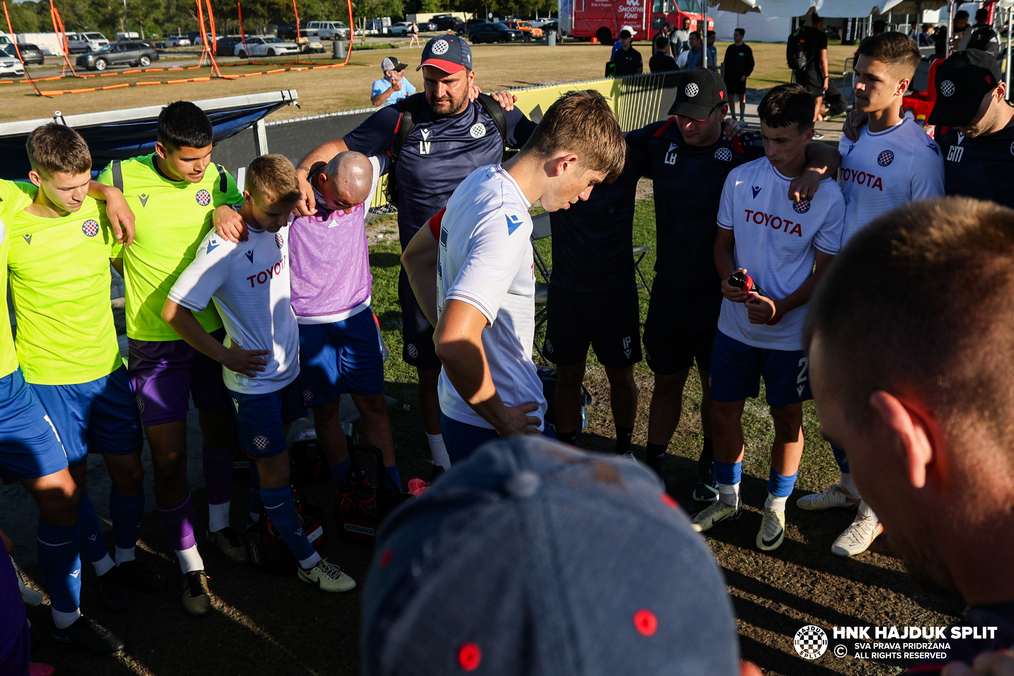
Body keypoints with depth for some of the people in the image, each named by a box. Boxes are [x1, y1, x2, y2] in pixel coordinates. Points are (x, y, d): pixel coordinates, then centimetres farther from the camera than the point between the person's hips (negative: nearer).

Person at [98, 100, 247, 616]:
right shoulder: (122, 178, -9)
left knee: (219, 430, 18)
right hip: (156, 341, -3)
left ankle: (219, 526, 43)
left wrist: (227, 210, -16)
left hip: (214, 330, 4)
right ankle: (189, 565, 19)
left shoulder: (217, 179, -2)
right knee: (168, 458, 0)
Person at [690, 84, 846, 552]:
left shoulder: (828, 197, -10)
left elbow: (824, 272, -7)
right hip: (735, 324, 3)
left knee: (787, 418, 11)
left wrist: (780, 307, -21)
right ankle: (727, 499, 33)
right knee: (723, 409, 11)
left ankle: (776, 507, 33)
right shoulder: (740, 179, -2)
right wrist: (728, 278, -14)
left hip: (791, 332, -2)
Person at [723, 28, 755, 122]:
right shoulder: (730, 48, 11)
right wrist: (724, 74, 5)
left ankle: (742, 117, 1)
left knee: (742, 97, -3)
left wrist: (746, 75, -10)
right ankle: (733, 117, 12)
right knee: (730, 96, 3)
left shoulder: (746, 49, 0)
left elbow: (751, 64, 2)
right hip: (730, 77, 4)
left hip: (740, 78, -4)